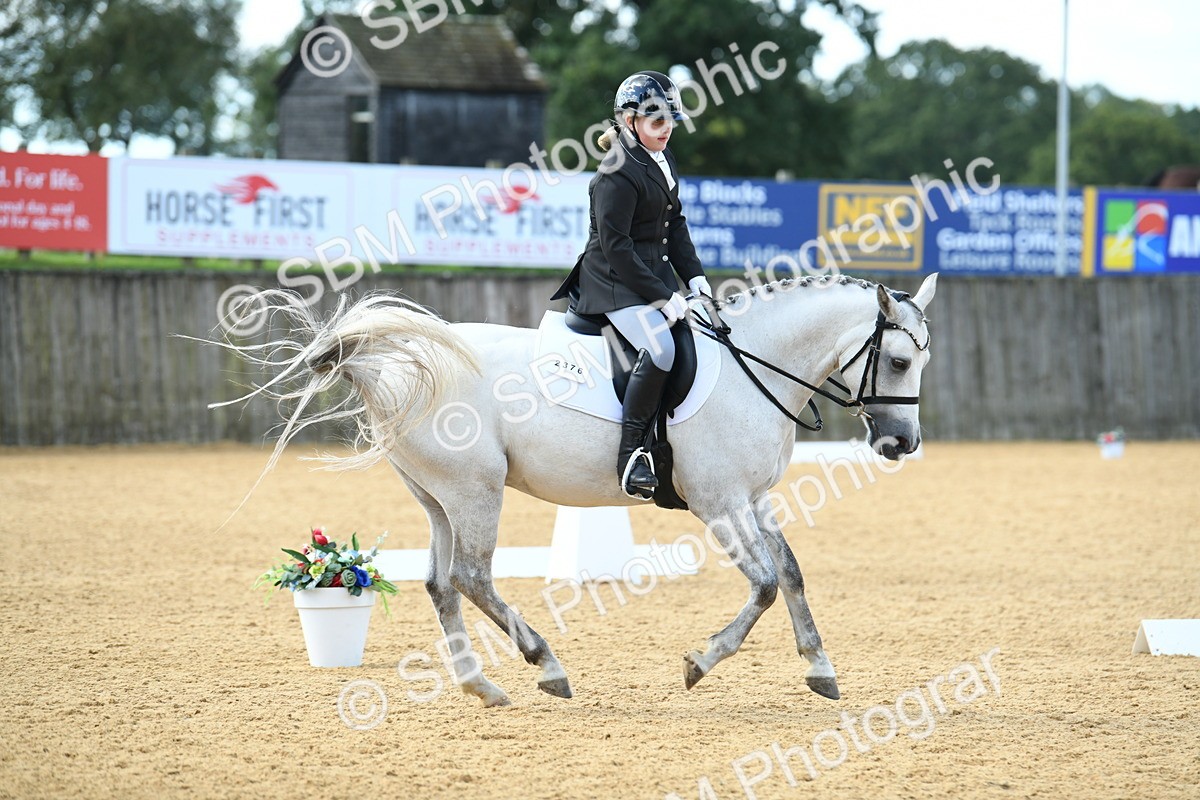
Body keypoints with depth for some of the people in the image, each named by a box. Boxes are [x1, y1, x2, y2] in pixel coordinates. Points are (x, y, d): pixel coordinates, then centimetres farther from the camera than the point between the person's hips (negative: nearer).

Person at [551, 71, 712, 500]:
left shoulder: (662, 161, 11)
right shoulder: (618, 174, -18)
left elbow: (675, 223, 19)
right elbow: (616, 247, -21)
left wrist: (694, 275, 7)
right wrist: (663, 297, -21)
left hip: (654, 271, 10)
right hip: (615, 280, -10)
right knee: (659, 347, -29)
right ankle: (631, 456, -24)